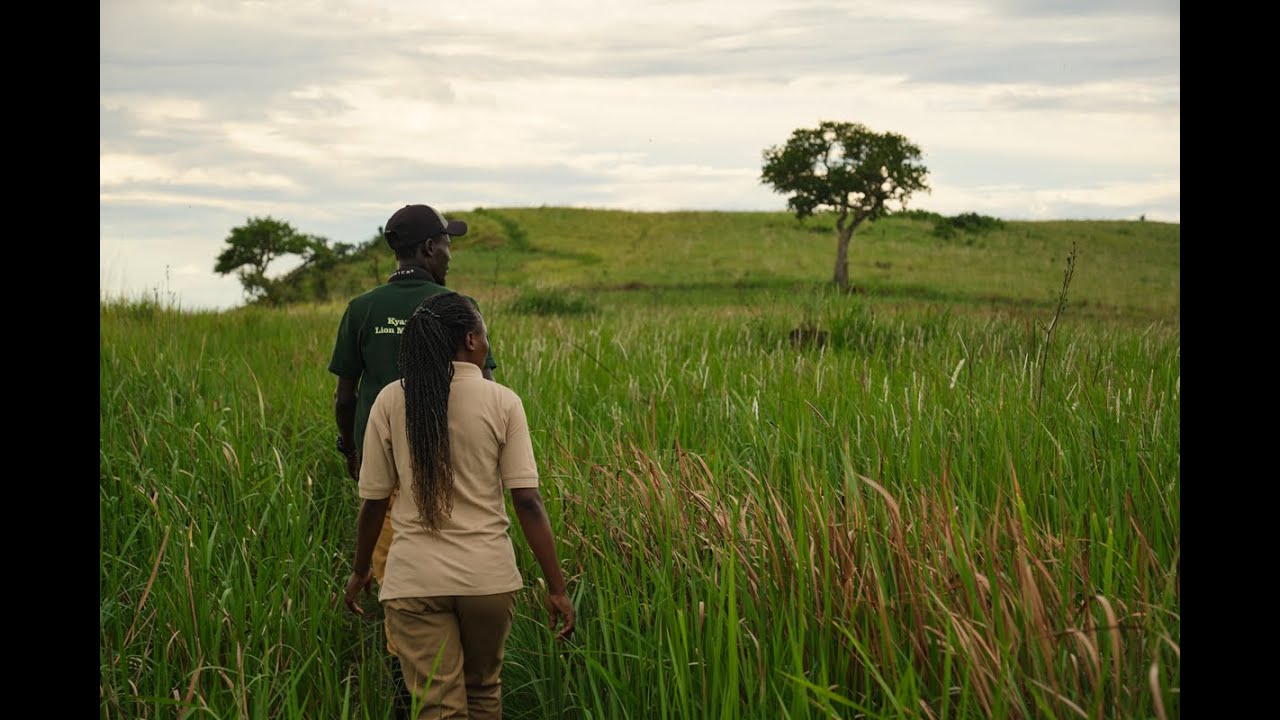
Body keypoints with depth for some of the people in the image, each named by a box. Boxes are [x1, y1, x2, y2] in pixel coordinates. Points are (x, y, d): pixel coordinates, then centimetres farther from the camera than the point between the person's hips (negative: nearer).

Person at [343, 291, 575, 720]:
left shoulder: (391, 401, -1)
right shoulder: (502, 402, -4)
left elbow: (374, 501, 3)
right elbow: (527, 502, -8)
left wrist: (360, 571, 18)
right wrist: (557, 587, -3)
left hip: (414, 580, 0)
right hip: (488, 576, 0)